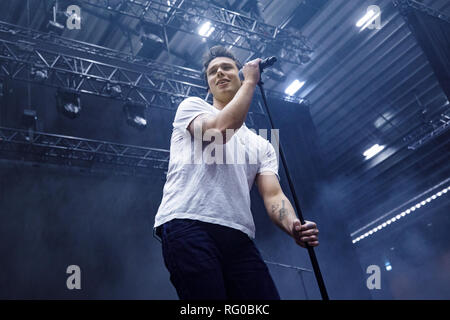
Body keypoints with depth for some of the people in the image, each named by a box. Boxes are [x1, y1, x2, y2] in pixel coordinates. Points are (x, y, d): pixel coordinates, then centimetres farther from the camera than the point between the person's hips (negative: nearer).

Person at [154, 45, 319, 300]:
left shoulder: (262, 145, 26)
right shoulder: (192, 106, 16)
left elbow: (273, 194, 11)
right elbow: (218, 131, -8)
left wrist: (294, 226, -12)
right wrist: (251, 81, 5)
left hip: (239, 238, 5)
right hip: (188, 224, -4)